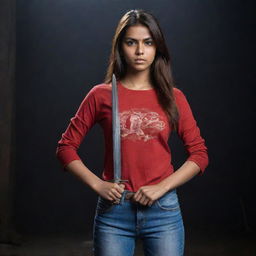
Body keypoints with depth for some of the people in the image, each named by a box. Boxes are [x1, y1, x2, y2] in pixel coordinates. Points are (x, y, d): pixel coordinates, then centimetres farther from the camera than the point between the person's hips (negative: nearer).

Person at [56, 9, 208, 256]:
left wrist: (161, 188, -7)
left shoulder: (173, 97, 5)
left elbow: (199, 154, 4)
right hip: (114, 210, 0)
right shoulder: (101, 95, 3)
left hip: (163, 210, 1)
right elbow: (66, 147, 6)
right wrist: (97, 185, -6)